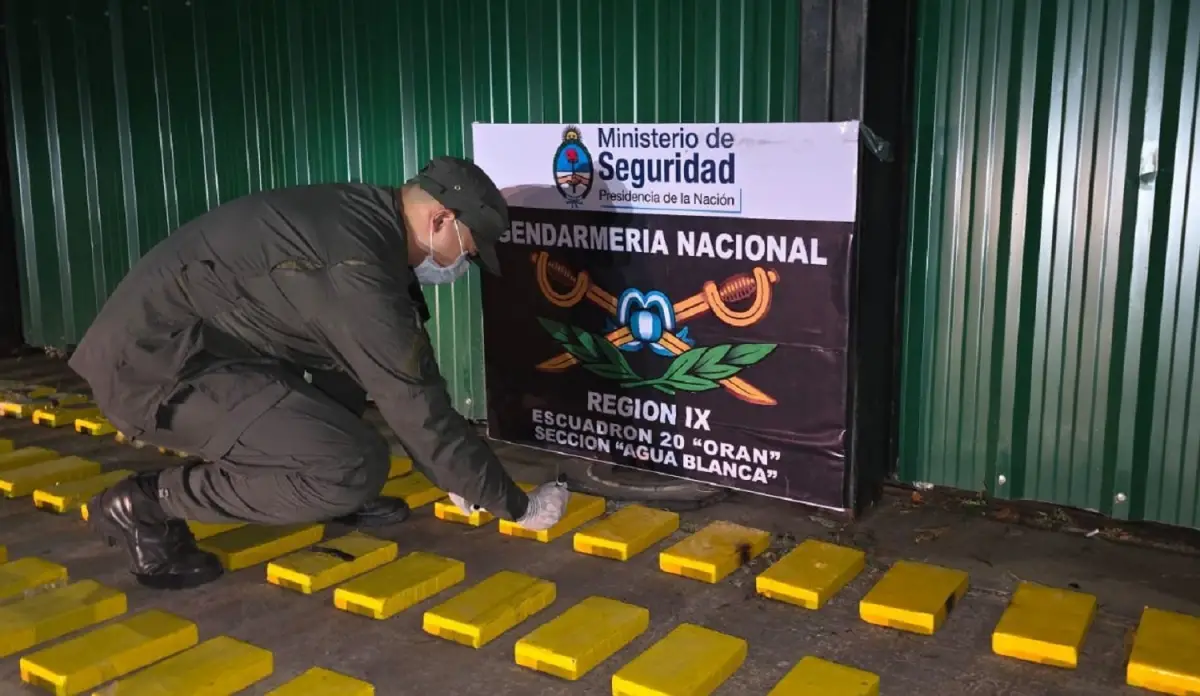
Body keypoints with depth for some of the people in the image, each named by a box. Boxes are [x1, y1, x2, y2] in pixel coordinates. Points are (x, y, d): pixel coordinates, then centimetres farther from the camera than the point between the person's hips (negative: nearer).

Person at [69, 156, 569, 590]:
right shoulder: (357, 268, -24)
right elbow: (418, 412, -20)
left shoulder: (364, 219, 6)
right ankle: (147, 505, -6)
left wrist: (457, 476, 18)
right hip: (154, 369, -10)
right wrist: (514, 504, -7)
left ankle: (323, 492, 12)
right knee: (355, 468, -19)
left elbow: (410, 378, 15)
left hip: (172, 339, 10)